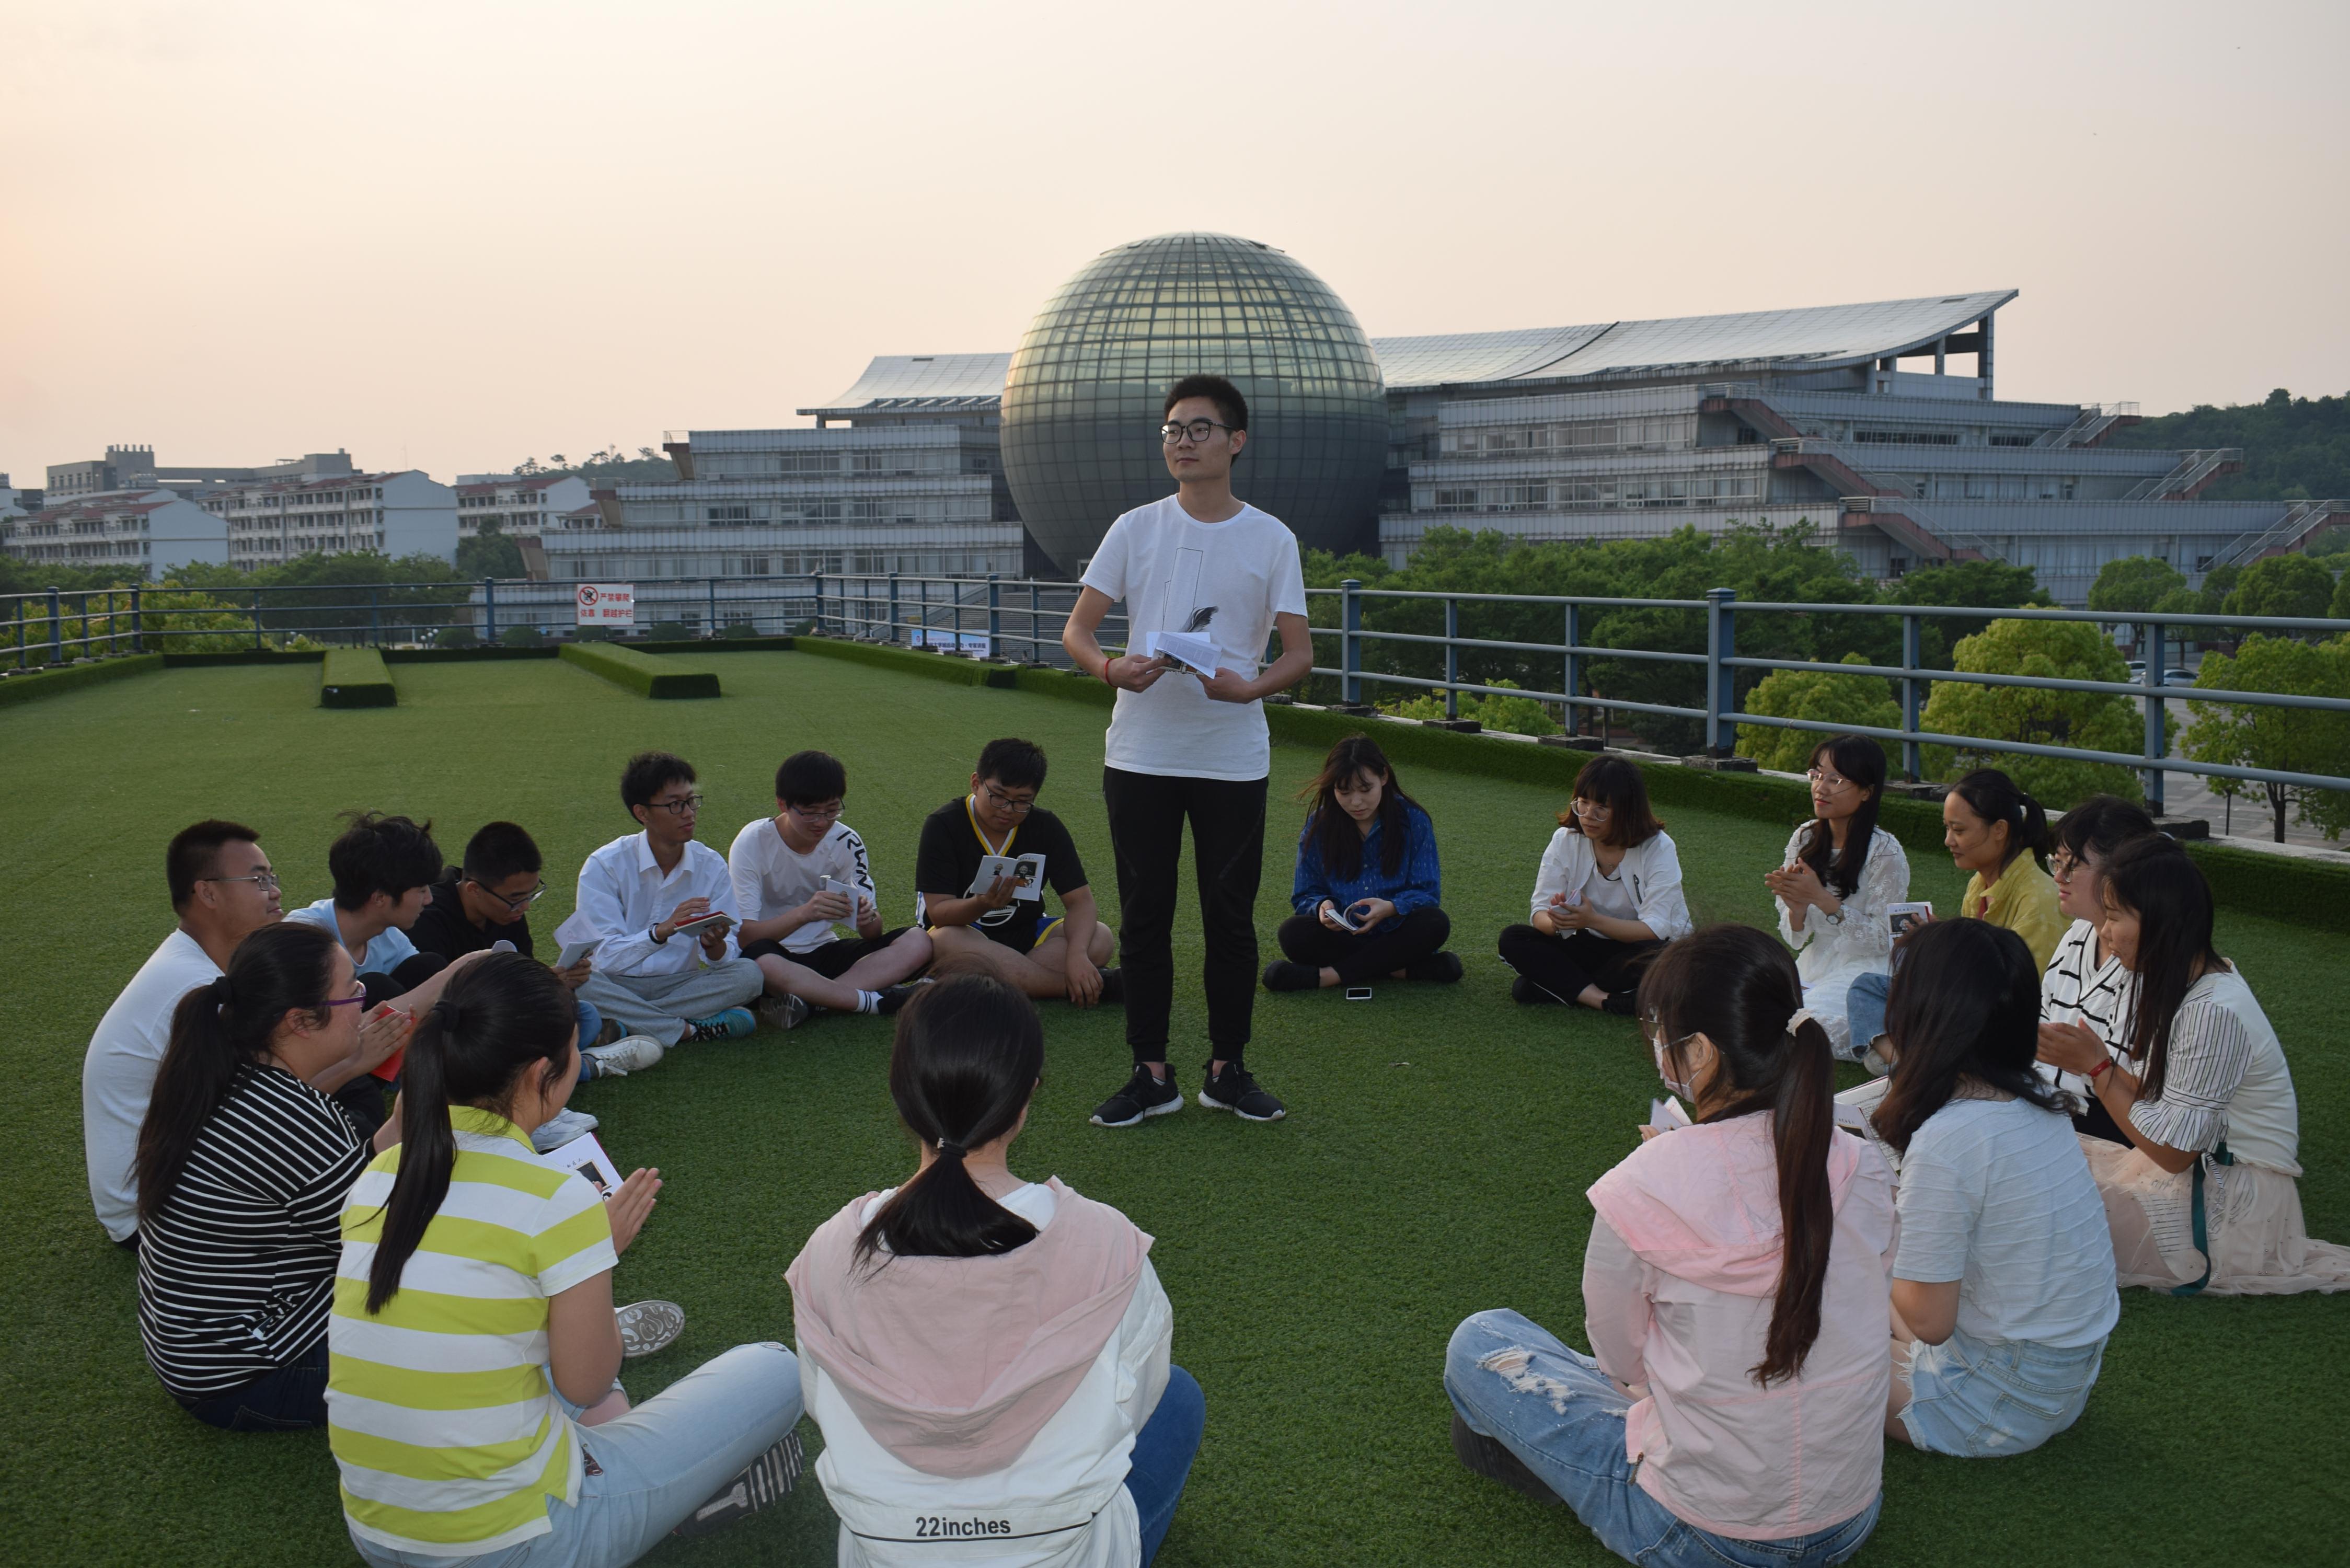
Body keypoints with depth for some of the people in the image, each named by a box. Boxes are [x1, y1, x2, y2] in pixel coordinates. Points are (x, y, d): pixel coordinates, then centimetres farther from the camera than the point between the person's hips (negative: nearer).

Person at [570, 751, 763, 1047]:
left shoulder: (711, 866, -1)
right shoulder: (604, 866, -10)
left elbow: (729, 953, -4)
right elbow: (605, 957, -19)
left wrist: (715, 946, -28)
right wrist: (661, 932, -35)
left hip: (683, 984, 3)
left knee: (749, 973, -24)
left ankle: (624, 1025, -25)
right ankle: (689, 1029, -24)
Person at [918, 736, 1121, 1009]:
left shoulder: (1046, 827, -3)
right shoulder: (942, 826, -13)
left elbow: (1080, 900, -10)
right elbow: (939, 913, -20)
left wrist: (1077, 954, -30)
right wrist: (983, 904, -42)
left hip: (1026, 933, 3)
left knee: (1100, 939, -21)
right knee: (948, 943, -39)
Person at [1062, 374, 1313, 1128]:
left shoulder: (1271, 538, 2)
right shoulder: (1136, 529, 5)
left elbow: (1300, 652, 0)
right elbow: (1076, 629, 3)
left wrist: (1251, 686, -21)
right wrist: (1112, 668, -19)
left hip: (1233, 758, -1)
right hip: (1140, 754, 1)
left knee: (1231, 916, 5)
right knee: (1144, 916, 6)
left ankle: (1227, 1070, 20)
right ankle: (1150, 1073, 16)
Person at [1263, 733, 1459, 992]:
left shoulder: (1413, 821, -5)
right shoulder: (1318, 826, -1)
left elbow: (1427, 893, -7)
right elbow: (1305, 896, 1)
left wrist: (1390, 908, -28)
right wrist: (1321, 907, -24)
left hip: (1395, 935, 0)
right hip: (1342, 937, 0)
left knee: (1436, 924, -31)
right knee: (1293, 933, -28)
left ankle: (1328, 975, -28)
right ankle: (1399, 968, -26)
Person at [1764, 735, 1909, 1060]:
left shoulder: (1886, 853, -13)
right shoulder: (1804, 839, 3)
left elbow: (1884, 940, -13)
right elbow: (1796, 939, 5)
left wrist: (1822, 899, -22)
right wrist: (1797, 908, -19)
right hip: (1812, 969, 6)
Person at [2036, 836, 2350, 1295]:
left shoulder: (2213, 1012, -25)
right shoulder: (2174, 982, 3)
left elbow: (2173, 1150, -21)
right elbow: (2153, 1094, 6)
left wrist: (2097, 1067, -18)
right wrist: (2084, 1059, -8)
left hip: (2239, 1198, -9)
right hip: (2194, 1164, 9)